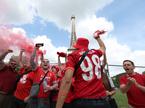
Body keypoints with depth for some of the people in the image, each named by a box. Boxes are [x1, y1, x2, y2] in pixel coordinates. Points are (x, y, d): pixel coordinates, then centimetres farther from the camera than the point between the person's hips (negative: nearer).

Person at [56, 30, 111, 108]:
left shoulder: (73, 55, -1)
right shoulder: (95, 53, 11)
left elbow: (67, 80, -15)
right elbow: (103, 48, 38)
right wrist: (97, 37, 51)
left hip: (82, 101, -4)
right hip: (101, 100, 5)